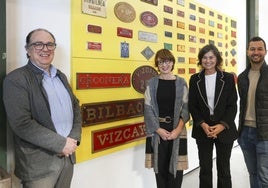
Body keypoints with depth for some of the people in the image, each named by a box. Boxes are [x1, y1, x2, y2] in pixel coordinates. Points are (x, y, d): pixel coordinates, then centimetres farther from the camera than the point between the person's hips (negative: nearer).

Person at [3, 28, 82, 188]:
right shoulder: (16, 79, -10)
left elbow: (75, 106, 13)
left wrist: (74, 138, -3)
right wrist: (61, 144, -17)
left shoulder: (61, 76, 11)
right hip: (39, 163, -6)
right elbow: (21, 123, -19)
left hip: (67, 156, 6)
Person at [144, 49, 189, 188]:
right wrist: (159, 129, -10)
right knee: (160, 166, 7)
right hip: (157, 131, 0)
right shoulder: (152, 83, 2)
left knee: (176, 167, 2)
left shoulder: (181, 83, 3)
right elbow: (148, 108, -2)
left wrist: (178, 129, -11)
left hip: (177, 131, 0)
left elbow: (185, 108, 0)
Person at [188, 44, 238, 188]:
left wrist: (222, 126, -14)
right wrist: (203, 124, -12)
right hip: (202, 131, 1)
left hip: (224, 130, 0)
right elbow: (192, 105, 1)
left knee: (223, 169, 9)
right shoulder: (195, 79, 2)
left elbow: (232, 105, -2)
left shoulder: (228, 78, 0)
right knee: (205, 168, 9)